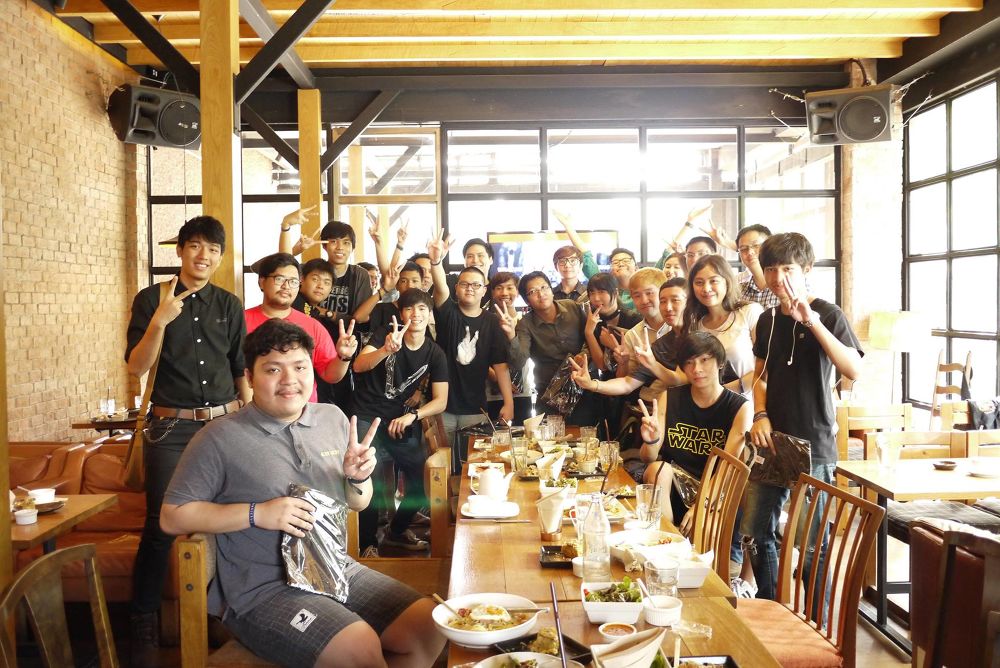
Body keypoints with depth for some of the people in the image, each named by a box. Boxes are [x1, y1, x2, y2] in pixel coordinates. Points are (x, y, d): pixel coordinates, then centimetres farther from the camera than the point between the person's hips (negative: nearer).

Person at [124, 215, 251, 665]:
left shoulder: (229, 305, 10)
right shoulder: (151, 299, 2)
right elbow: (136, 366, -5)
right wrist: (159, 321, -19)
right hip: (172, 426, -2)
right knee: (160, 526, -5)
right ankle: (143, 628, 12)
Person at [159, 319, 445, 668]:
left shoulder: (334, 418, 8)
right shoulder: (220, 439, -8)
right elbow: (172, 517, -7)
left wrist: (357, 479, -8)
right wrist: (256, 514, -17)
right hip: (264, 588, -6)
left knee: (430, 628, -5)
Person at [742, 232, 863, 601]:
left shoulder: (827, 314, -8)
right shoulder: (768, 319, 9)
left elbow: (853, 371, -22)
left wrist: (811, 322, -29)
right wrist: (761, 415, 0)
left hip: (813, 446, -6)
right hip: (772, 442, 6)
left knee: (811, 543, 1)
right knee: (756, 532, 12)